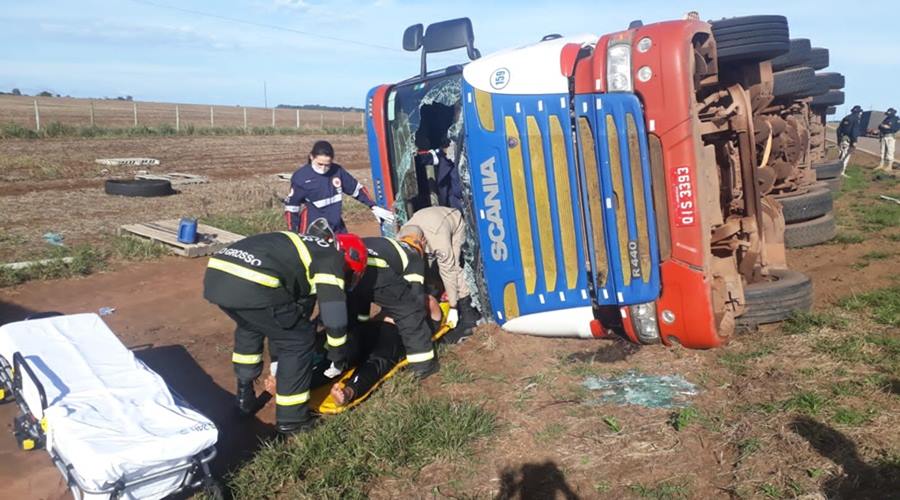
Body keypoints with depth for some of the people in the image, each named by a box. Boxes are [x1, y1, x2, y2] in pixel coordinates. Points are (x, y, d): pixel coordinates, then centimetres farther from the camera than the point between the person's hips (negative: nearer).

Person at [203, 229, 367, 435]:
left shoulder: (307, 249, 35)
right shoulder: (332, 260, 10)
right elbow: (334, 315, 5)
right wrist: (338, 357, 22)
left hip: (215, 273, 9)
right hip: (251, 284, -9)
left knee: (250, 326, 36)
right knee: (299, 340, 10)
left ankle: (245, 397, 41)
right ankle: (290, 419, 18)